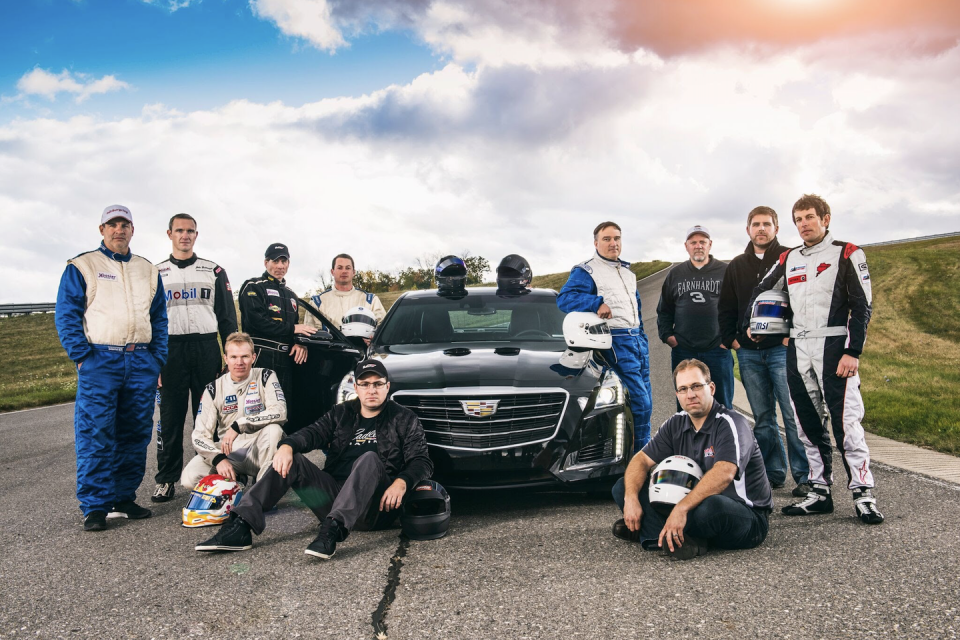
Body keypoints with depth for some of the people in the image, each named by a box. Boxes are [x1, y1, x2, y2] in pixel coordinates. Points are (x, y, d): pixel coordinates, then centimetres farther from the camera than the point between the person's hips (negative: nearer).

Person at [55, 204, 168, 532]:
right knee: (95, 435, -8)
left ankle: (123, 498, 17)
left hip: (141, 363, 4)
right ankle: (95, 506, -1)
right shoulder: (81, 267, 5)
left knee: (135, 435, 7)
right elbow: (67, 315, -1)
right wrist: (82, 356, -12)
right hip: (100, 361, -4)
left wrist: (158, 359, 7)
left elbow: (159, 319, 17)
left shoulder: (148, 271, 17)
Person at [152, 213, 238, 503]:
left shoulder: (214, 271, 10)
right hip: (171, 351, 1)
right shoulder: (156, 273, 12)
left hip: (206, 349, 0)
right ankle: (167, 479, 11)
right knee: (170, 417, 3)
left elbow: (227, 316, 9)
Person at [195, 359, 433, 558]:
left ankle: (332, 531, -46)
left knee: (370, 459, -32)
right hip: (333, 496, 4)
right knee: (291, 461, -14)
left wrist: (402, 482, -23)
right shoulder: (341, 414, 18)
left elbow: (422, 461, -1)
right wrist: (287, 446, -22)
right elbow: (313, 433, 1)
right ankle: (240, 527, -24)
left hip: (376, 507, -4)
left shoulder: (404, 419, 8)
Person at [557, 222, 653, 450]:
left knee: (646, 403, 10)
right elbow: (564, 298, -19)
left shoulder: (627, 272, 21)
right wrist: (597, 303, -30)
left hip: (638, 340, 8)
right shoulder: (586, 271, -5)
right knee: (639, 404, -12)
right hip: (616, 343, -8)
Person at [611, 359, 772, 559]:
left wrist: (682, 508, -43)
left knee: (711, 506, -43)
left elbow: (724, 473, -34)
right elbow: (642, 460, 2)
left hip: (747, 516, -6)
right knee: (623, 487, -3)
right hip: (692, 504, 6)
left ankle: (655, 531, -16)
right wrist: (631, 498, -18)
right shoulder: (676, 424, 4)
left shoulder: (731, 423, -17)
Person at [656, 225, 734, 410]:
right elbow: (664, 309, 17)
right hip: (683, 351, 2)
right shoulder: (675, 274, 11)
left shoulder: (726, 271, 3)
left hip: (718, 349, -2)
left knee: (723, 404, 6)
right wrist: (666, 335, 5)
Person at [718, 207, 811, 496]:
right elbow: (725, 307, 19)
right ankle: (773, 473, 18)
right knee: (762, 419, 9)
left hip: (783, 349, -4)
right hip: (748, 353, 5)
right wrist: (731, 339, 8)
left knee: (794, 416, -6)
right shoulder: (736, 266, 15)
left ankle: (804, 477, 1)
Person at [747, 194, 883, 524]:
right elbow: (761, 291, 28)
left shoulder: (847, 254, -1)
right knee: (809, 424, 8)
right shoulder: (788, 259, 15)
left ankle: (863, 493, -2)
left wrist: (852, 352, -13)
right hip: (797, 348, 6)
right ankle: (819, 492, 15)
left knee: (845, 420, -10)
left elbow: (862, 306, -5)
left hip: (833, 345, -5)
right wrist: (749, 322, 14)